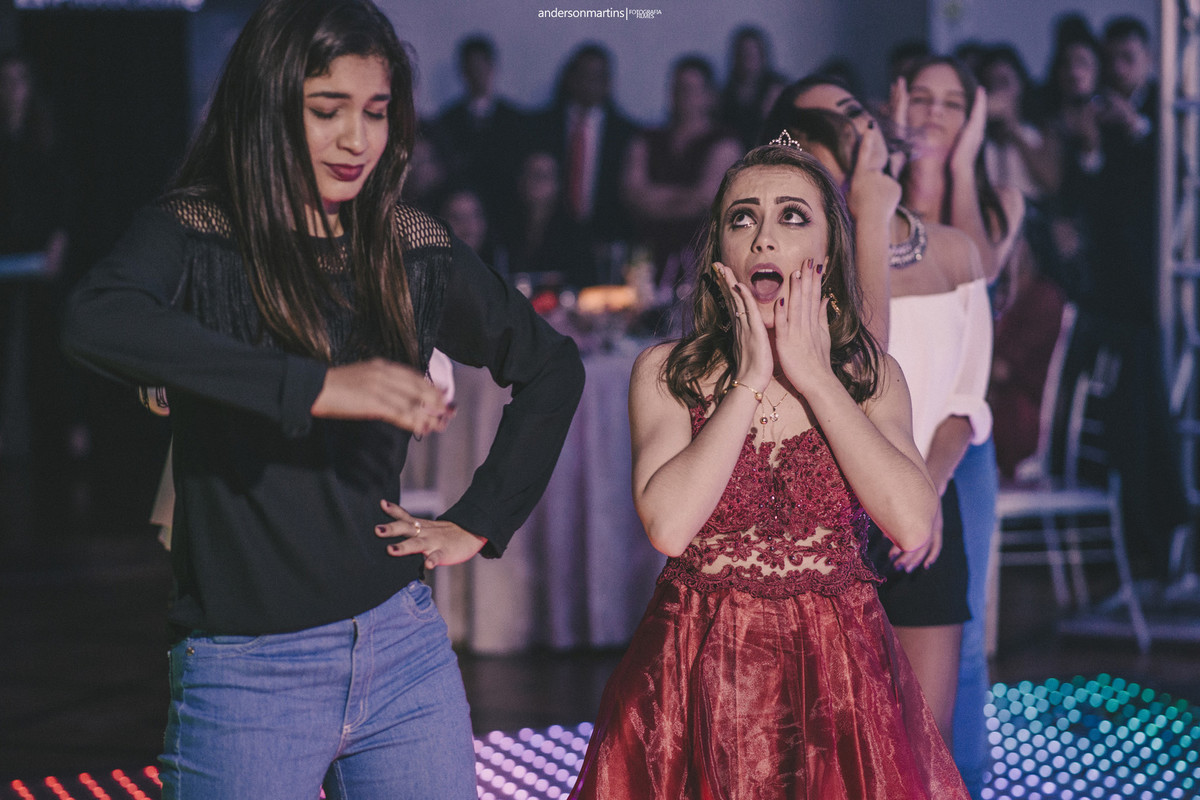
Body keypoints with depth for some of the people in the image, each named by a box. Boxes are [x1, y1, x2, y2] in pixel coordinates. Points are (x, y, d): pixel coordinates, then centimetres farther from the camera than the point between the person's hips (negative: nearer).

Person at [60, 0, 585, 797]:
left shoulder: (415, 251, 7)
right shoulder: (195, 236, -5)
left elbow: (551, 364, 21)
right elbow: (96, 320, -29)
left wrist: (477, 524, 12)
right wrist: (315, 387, -35)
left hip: (402, 648, 4)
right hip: (244, 670, -3)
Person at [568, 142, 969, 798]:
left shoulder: (870, 375, 3)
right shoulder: (666, 371, 0)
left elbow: (911, 524, -14)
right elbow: (668, 525, -17)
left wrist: (813, 376, -11)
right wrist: (750, 378, -13)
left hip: (840, 666, 1)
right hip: (699, 668, -1)